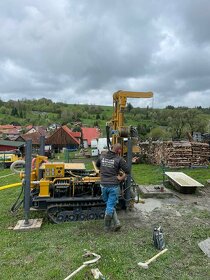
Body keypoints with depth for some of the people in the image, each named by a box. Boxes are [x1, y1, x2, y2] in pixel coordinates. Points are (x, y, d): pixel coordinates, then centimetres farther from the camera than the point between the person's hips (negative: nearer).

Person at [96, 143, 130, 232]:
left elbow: (97, 165, 20)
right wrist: (121, 178, -1)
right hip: (114, 186, -4)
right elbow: (127, 171, -13)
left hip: (103, 185, 4)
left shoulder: (102, 156, 3)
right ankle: (107, 227, 21)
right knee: (110, 206, 8)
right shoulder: (119, 159, -11)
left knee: (109, 204, 20)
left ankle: (116, 222, 16)